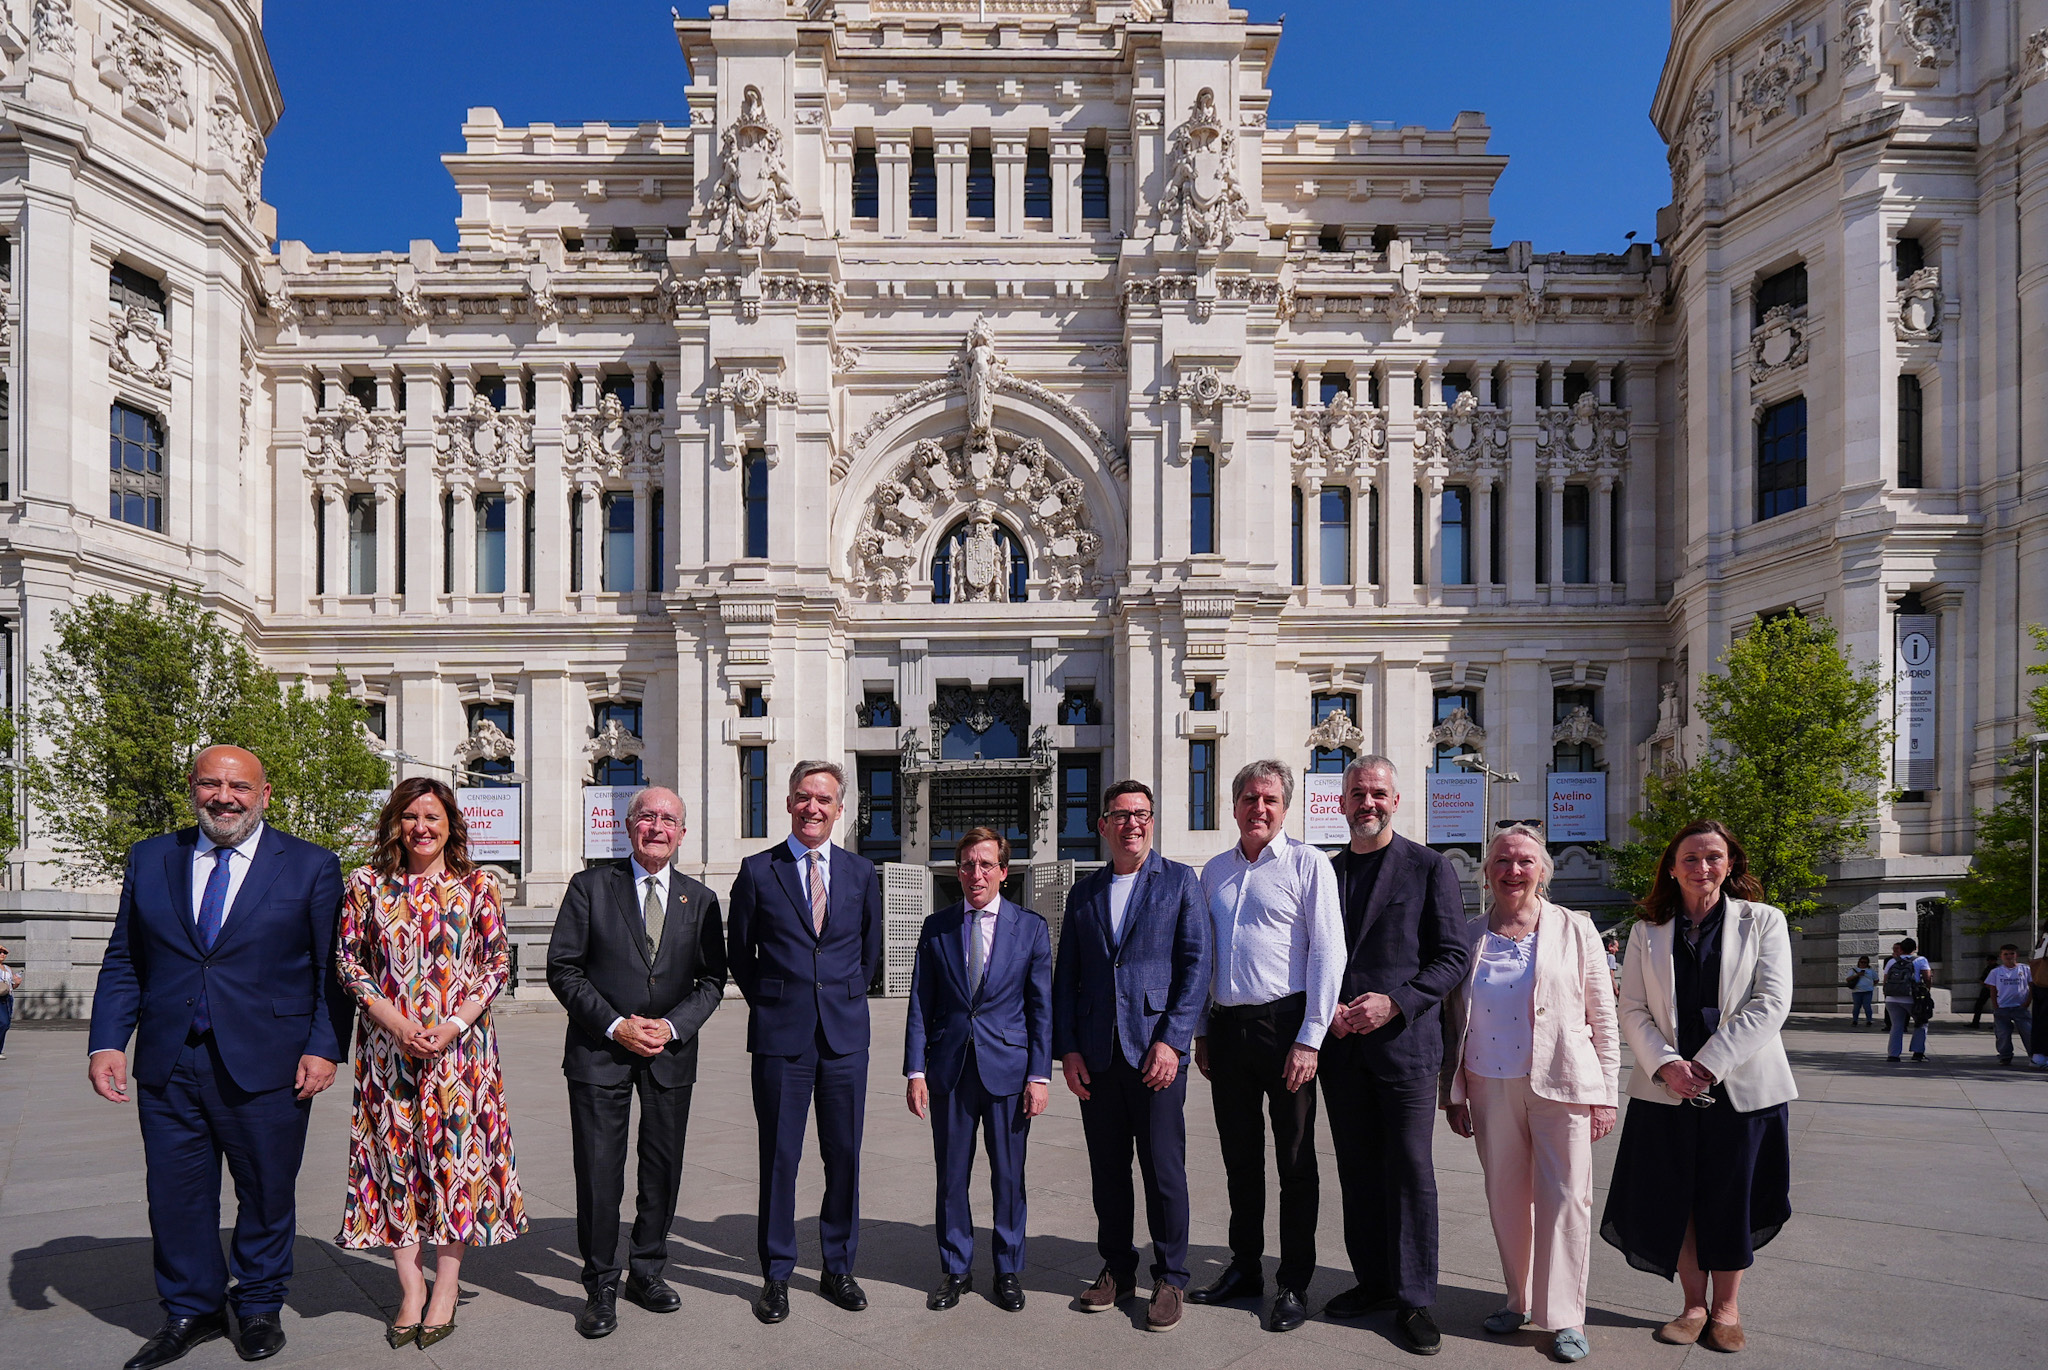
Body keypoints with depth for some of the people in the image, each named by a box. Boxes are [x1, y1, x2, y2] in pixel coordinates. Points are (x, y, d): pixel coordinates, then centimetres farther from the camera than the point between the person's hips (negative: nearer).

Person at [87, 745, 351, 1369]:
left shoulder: (311, 867, 1)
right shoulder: (149, 859, 10)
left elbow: (332, 968, 0)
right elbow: (123, 962, 11)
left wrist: (324, 1047, -8)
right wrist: (107, 1042, 0)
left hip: (265, 1068, -2)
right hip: (168, 1070, 3)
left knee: (266, 1193, 9)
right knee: (176, 1197, 11)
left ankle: (259, 1306, 30)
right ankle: (192, 1311, 31)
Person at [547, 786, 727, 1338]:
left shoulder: (701, 900, 7)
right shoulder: (590, 886, 0)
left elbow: (711, 980, 7)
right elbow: (562, 968, -3)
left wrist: (672, 1026, -9)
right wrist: (614, 1025, -12)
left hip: (672, 1052, 3)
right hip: (599, 1050, -2)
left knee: (663, 1168, 10)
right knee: (598, 1171, 0)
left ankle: (647, 1271, 28)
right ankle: (600, 1287, 16)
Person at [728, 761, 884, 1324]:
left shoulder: (861, 872, 7)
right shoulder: (757, 871, 1)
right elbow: (739, 951, 9)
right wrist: (768, 1002, 8)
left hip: (846, 1034, 2)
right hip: (780, 1034, -2)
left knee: (844, 1154, 8)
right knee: (779, 1156, 4)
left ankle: (839, 1268, 24)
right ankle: (776, 1276, 19)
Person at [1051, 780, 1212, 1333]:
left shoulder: (1180, 882, 2)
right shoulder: (1083, 893, 12)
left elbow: (1196, 965, -4)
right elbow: (1065, 976, 12)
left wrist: (1172, 1041, -12)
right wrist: (1067, 1048, 3)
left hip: (1156, 1052, -3)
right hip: (1096, 1056, 4)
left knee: (1164, 1168, 2)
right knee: (1107, 1169, 11)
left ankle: (1170, 1278, 18)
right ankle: (1117, 1269, 27)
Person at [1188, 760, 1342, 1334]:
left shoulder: (1307, 864, -4)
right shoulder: (1214, 872, 12)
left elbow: (1327, 954, -8)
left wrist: (1309, 1039, -13)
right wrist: (1202, 1032, 14)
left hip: (1284, 1024, -5)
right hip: (1227, 1026, 5)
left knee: (1295, 1160, 5)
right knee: (1239, 1157, 14)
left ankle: (1294, 1285, 16)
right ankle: (1245, 1268, 28)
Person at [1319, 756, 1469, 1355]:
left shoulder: (1429, 867, 0)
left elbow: (1453, 956, -4)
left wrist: (1395, 1003, -15)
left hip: (1405, 1041, -4)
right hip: (1341, 1043, 4)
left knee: (1410, 1170, -1)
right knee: (1358, 1169, 12)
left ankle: (1414, 1298, 11)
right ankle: (1373, 1281, 25)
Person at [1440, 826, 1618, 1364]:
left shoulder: (1575, 930, 3)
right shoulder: (1470, 938, 8)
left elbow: (1603, 1020, 3)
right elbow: (1452, 1021, 11)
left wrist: (1606, 1094, -1)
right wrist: (1453, 1092, 10)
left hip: (1562, 1086, -2)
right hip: (1491, 1088, 2)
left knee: (1564, 1197, -1)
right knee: (1505, 1198, 8)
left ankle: (1565, 1318, 10)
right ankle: (1520, 1301, 24)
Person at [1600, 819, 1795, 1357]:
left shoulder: (1763, 922, 2)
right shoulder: (1647, 932, 7)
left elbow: (1770, 1003, -8)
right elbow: (1632, 1011, 4)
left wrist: (1706, 1064, -15)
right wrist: (1667, 1066, -14)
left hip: (1741, 1087, -2)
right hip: (1665, 1091, 2)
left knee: (1731, 1198, 7)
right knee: (1674, 1198, 6)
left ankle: (1726, 1308, 25)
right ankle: (1695, 1305, 23)